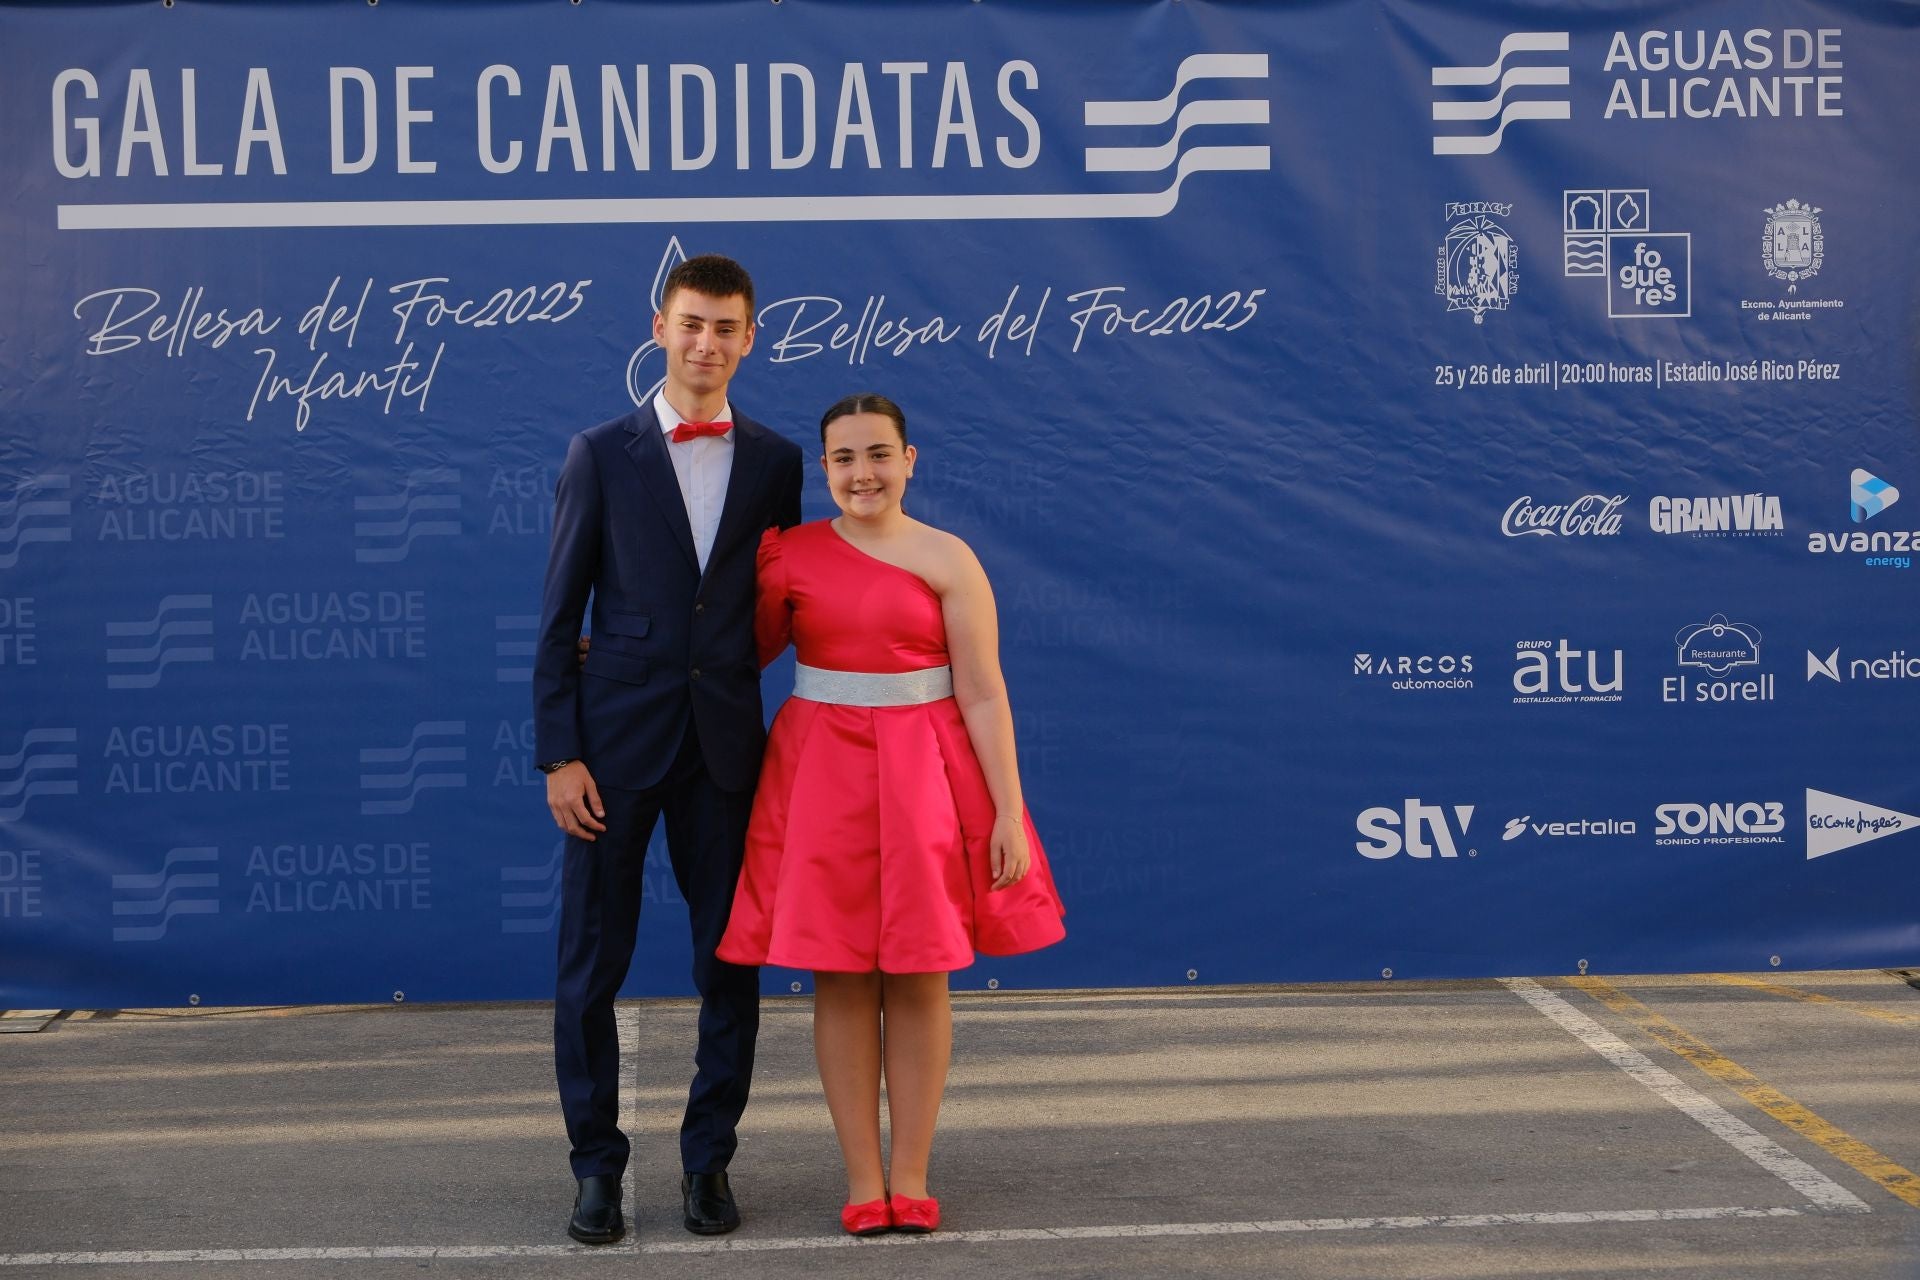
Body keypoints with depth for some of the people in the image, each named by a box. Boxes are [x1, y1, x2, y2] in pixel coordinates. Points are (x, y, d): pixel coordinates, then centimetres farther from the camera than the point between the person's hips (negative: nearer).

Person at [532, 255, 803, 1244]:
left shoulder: (774, 462, 8)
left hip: (724, 744, 2)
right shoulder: (600, 455, 1)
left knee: (731, 960, 6)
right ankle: (597, 1165, 17)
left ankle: (708, 1161, 20)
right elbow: (559, 616, -1)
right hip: (615, 743, -2)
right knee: (591, 965, 3)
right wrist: (559, 755, -6)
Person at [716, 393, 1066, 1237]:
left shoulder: (946, 560, -4)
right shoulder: (791, 552, 2)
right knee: (841, 976, 3)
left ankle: (910, 1176, 14)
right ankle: (861, 1177, 13)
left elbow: (983, 695, -6)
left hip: (922, 776, -1)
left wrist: (1008, 811, -10)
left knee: (919, 975, 4)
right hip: (822, 772, 1)